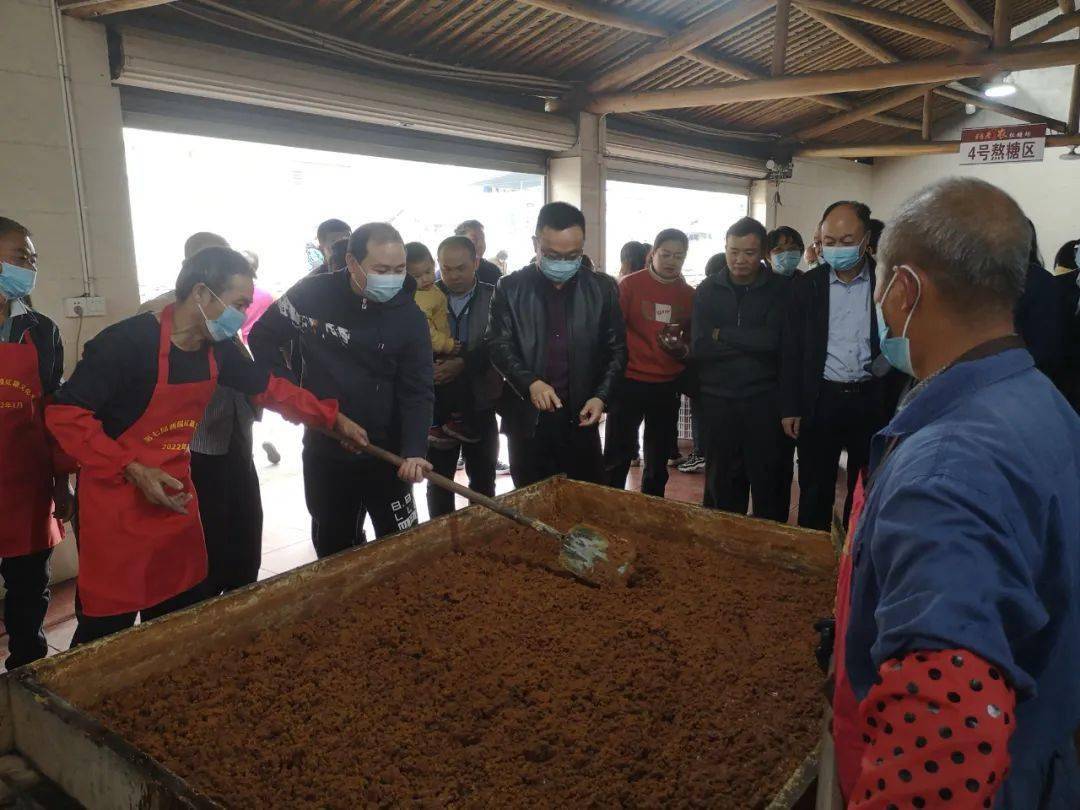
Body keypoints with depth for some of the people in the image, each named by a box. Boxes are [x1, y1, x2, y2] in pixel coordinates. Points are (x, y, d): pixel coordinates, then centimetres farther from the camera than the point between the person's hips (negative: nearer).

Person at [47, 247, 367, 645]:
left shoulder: (217, 350, -1)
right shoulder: (129, 342, -21)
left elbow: (269, 387, 13)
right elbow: (65, 413, -19)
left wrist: (334, 418, 11)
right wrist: (132, 470, -25)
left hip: (175, 496, 7)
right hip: (116, 506, -7)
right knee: (106, 631, 5)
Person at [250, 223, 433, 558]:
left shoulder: (410, 317, -10)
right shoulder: (313, 294, -10)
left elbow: (418, 392, -13)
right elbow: (264, 337, 4)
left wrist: (414, 451, -27)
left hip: (387, 452, -1)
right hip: (325, 449, 1)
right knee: (333, 549, 17)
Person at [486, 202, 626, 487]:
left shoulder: (603, 289, 4)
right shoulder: (510, 288, 1)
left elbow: (616, 349, 7)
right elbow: (498, 345, -2)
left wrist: (601, 396, -8)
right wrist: (530, 382, -19)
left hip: (581, 418, 1)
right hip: (527, 418, 0)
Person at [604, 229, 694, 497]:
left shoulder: (689, 295, 8)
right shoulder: (630, 284, -3)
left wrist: (683, 350, -6)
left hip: (668, 386, 4)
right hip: (628, 381, -4)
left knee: (659, 458, 13)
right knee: (618, 455, -1)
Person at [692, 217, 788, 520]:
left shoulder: (780, 289, 0)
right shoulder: (708, 289, 4)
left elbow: (774, 339, -15)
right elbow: (699, 347, -6)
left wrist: (721, 334, -9)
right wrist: (750, 343, -12)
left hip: (763, 398, -1)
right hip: (718, 399, 2)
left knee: (767, 480, 4)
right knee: (721, 481, 12)